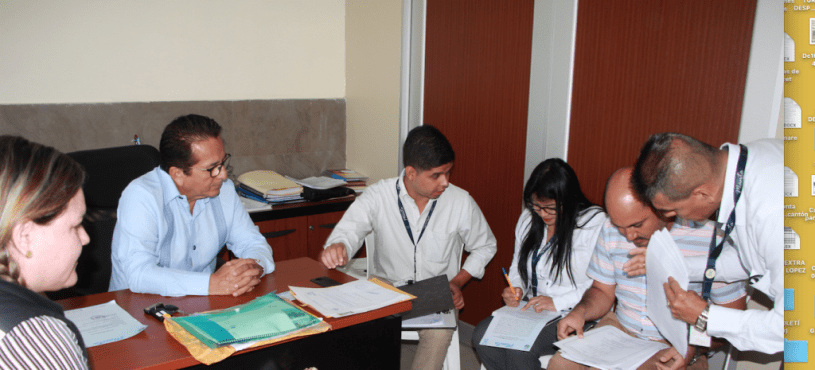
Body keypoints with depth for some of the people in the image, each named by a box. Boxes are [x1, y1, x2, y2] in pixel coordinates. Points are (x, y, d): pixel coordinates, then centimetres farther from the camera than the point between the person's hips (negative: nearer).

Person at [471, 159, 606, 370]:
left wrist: (557, 302, -19)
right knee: (481, 336, -17)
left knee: (518, 348, -28)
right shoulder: (528, 218, 10)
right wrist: (515, 289, 1)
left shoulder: (595, 223, -12)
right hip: (530, 307, 7)